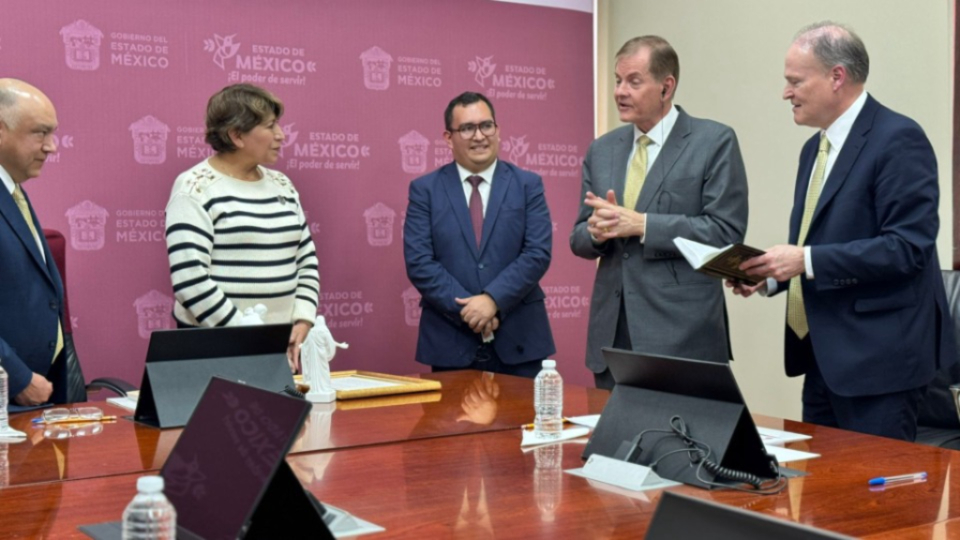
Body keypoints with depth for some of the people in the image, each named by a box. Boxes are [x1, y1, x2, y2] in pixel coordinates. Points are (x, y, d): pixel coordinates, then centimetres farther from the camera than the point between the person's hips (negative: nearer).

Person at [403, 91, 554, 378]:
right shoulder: (425, 189, 4)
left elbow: (538, 253, -4)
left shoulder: (528, 184, 6)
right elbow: (418, 261, -5)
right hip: (450, 343, 0)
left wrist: (493, 299, -16)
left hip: (518, 341, 1)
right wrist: (466, 309, -14)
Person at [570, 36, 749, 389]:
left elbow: (726, 231, -11)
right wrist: (597, 230, -10)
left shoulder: (714, 142, -3)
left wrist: (641, 224, -17)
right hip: (611, 334, 5)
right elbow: (579, 239, 14)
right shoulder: (601, 150, 12)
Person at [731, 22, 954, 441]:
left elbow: (908, 246, -21)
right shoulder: (815, 148, 15)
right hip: (823, 355, 9)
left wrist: (807, 261, -23)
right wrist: (771, 275, 3)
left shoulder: (898, 139, -13)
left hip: (876, 356, -9)